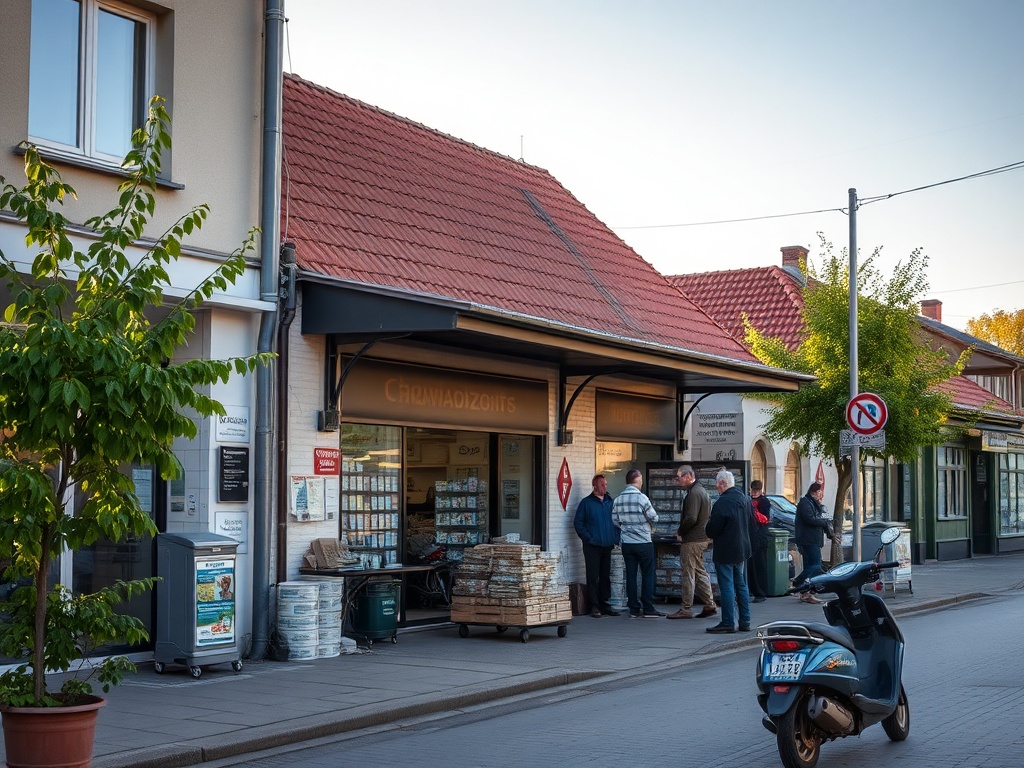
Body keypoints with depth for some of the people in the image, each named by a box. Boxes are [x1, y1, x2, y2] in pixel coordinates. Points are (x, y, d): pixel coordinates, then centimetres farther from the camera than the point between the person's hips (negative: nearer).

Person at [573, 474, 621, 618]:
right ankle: (594, 606, 0)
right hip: (592, 546, -5)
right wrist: (588, 538, -10)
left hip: (607, 546, 5)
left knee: (606, 576, 10)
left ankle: (605, 605, 17)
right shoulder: (586, 503, 0)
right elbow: (578, 522, -3)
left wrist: (616, 538, 5)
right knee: (593, 577, -4)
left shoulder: (611, 502, 12)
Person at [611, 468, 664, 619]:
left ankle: (634, 609, 8)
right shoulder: (641, 498, -14)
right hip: (644, 543, -5)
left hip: (626, 543, 5)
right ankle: (648, 609, 2)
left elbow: (615, 521, 6)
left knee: (631, 575, 7)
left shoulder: (617, 500, 2)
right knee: (647, 574, 3)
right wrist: (648, 523, 13)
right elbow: (654, 518, -8)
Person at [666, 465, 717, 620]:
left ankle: (686, 609, 1)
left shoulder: (693, 493, -17)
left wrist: (680, 532, -11)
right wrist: (682, 531, 13)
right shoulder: (701, 490, 15)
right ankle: (710, 605, 17)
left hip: (691, 540, -10)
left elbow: (691, 519, -26)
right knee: (700, 572, 15)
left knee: (688, 574, -4)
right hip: (701, 538, 10)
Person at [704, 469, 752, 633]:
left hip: (725, 552, -8)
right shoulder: (746, 499, 7)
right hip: (742, 549, 8)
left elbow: (712, 531, -19)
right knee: (741, 585, 14)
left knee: (727, 586, -4)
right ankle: (745, 622, 18)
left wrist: (709, 523, 2)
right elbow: (751, 523, 18)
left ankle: (728, 623, -2)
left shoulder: (722, 503, -21)